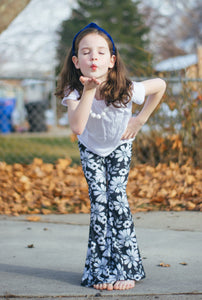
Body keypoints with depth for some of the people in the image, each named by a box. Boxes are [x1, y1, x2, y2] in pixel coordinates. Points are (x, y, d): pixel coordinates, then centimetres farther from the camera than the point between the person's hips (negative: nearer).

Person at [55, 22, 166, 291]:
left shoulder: (126, 89, -32)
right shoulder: (74, 91, -29)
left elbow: (160, 85, -11)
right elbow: (77, 127, -45)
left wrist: (141, 119, -11)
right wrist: (88, 91, -49)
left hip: (119, 146, -1)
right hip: (91, 149, 1)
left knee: (116, 196, -15)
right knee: (98, 200, -8)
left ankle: (125, 268, -8)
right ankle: (100, 269, -1)